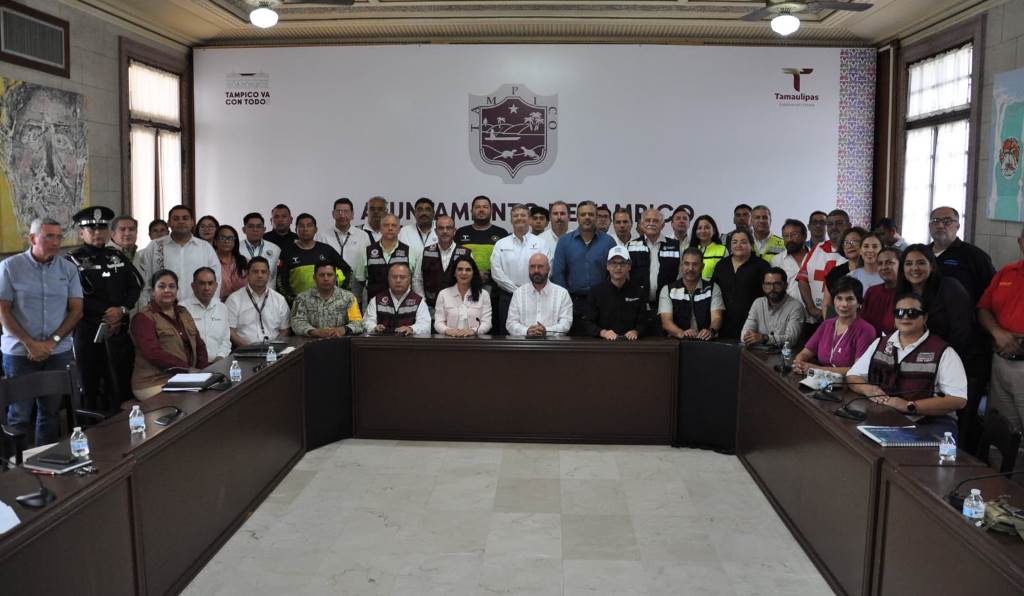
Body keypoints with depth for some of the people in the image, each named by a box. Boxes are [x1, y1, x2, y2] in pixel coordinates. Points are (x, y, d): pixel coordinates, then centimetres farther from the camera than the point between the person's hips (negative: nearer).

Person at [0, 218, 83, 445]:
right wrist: (30, 344, -11)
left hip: (59, 352, 2)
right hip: (20, 352, -2)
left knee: (51, 410, 8)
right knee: (20, 413, 5)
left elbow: (76, 310, 3)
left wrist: (52, 341, -8)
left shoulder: (68, 269, 4)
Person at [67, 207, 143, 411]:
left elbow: (136, 285, 9)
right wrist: (107, 314, -9)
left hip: (120, 331, 3)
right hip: (88, 332, -3)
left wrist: (121, 310, -6)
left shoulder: (117, 256, 15)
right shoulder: (72, 260, 1)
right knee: (91, 385, 2)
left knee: (122, 384, 3)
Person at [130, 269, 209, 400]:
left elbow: (199, 344, 16)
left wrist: (204, 370, -1)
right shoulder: (143, 318, -4)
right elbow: (154, 353, -16)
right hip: (155, 384, -6)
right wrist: (188, 369, -21)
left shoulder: (183, 312, 18)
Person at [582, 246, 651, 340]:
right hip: (604, 342, -2)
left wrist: (636, 332, -12)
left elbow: (645, 322, 9)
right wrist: (602, 332, -14)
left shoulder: (639, 291, 11)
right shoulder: (596, 291, 8)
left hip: (630, 341, 2)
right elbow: (587, 322, 4)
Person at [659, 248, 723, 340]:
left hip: (706, 341, 2)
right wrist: (681, 333, -27)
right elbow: (666, 321, -6)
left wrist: (711, 331, -27)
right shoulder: (667, 290, 7)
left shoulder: (713, 289, 10)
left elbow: (716, 318, -4)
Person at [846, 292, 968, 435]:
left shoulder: (943, 352, 0)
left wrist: (909, 406, -19)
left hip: (931, 421, -4)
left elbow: (958, 399, -9)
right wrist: (868, 389, -4)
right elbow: (852, 376, 19)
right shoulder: (880, 344, 15)